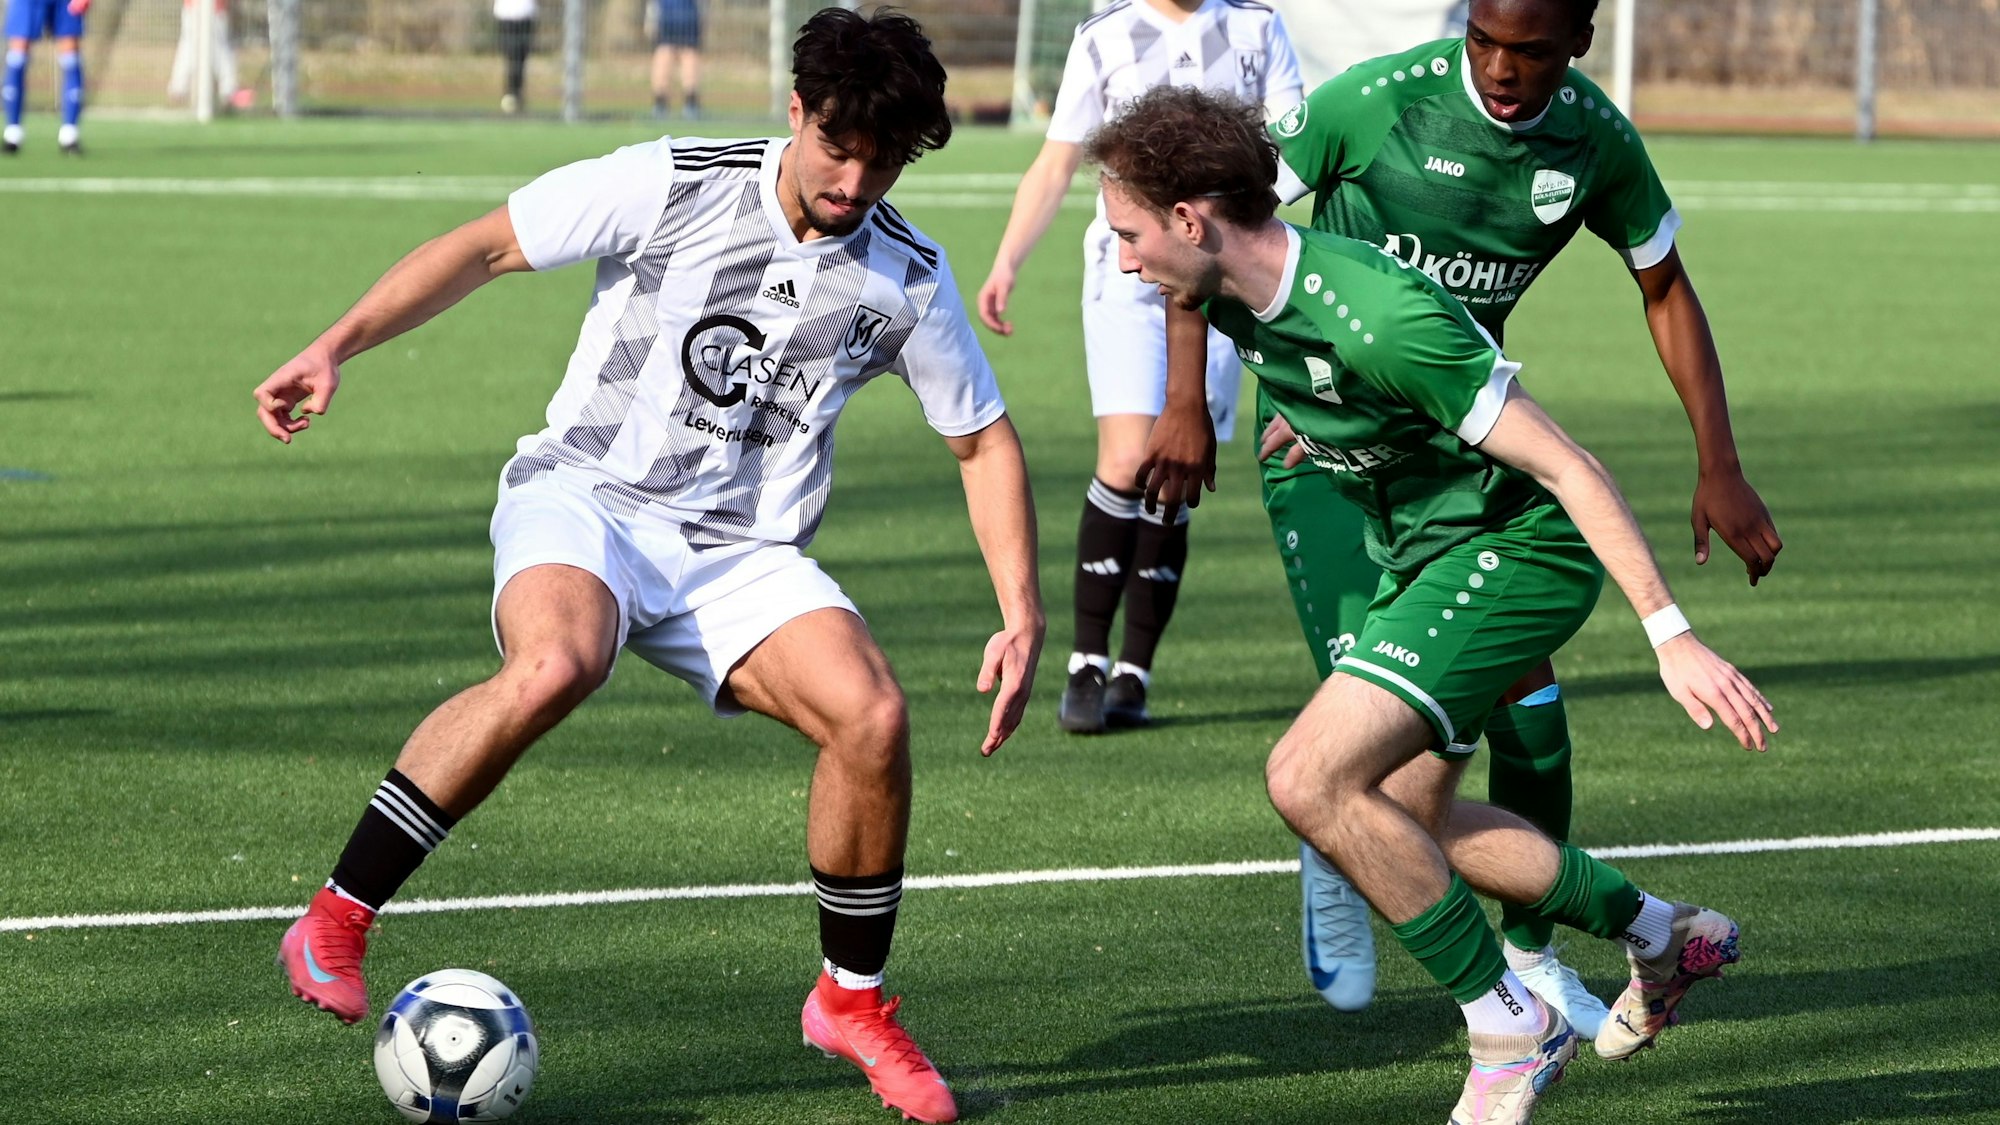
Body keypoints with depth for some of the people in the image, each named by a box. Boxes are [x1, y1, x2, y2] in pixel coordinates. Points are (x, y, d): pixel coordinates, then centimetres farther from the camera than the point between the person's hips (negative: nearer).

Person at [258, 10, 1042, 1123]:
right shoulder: (674, 186, -8)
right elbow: (487, 246, 1)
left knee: (873, 714, -23)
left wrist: (1024, 615, 3)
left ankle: (854, 999, 2)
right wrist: (336, 349, -5)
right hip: (586, 499, -3)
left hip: (740, 558, 3)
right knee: (555, 663, -37)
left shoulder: (908, 275, 0)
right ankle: (335, 922, -26)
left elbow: (984, 441, 12)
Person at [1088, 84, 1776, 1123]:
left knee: (1311, 779, -20)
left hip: (1516, 548, -10)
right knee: (1405, 825, 16)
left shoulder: (1383, 322, -31)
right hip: (1418, 556, 10)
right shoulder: (1239, 300, -4)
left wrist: (1672, 638, -27)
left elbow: (1567, 467, -27)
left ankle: (1508, 1029, -7)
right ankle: (1663, 936, 34)